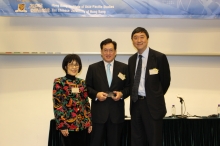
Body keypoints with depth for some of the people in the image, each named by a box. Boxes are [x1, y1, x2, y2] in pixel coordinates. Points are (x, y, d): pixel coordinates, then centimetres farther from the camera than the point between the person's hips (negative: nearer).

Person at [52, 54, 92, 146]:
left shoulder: (82, 82, 9)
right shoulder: (59, 82, -6)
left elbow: (86, 103, 12)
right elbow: (56, 106, -9)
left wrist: (89, 122, 9)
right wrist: (61, 125, -13)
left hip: (82, 124, 5)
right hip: (68, 124, -5)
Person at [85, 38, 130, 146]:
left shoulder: (124, 68, 7)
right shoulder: (93, 68, 6)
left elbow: (129, 87, 8)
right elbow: (87, 87, 5)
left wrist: (122, 94, -12)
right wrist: (96, 94, -13)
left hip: (116, 112, 1)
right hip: (98, 112, -1)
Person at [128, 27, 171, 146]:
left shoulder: (159, 57, -8)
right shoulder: (131, 59, 10)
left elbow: (165, 81, -2)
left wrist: (155, 97, 5)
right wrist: (134, 97, 6)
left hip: (152, 105, -5)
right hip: (135, 104, 6)